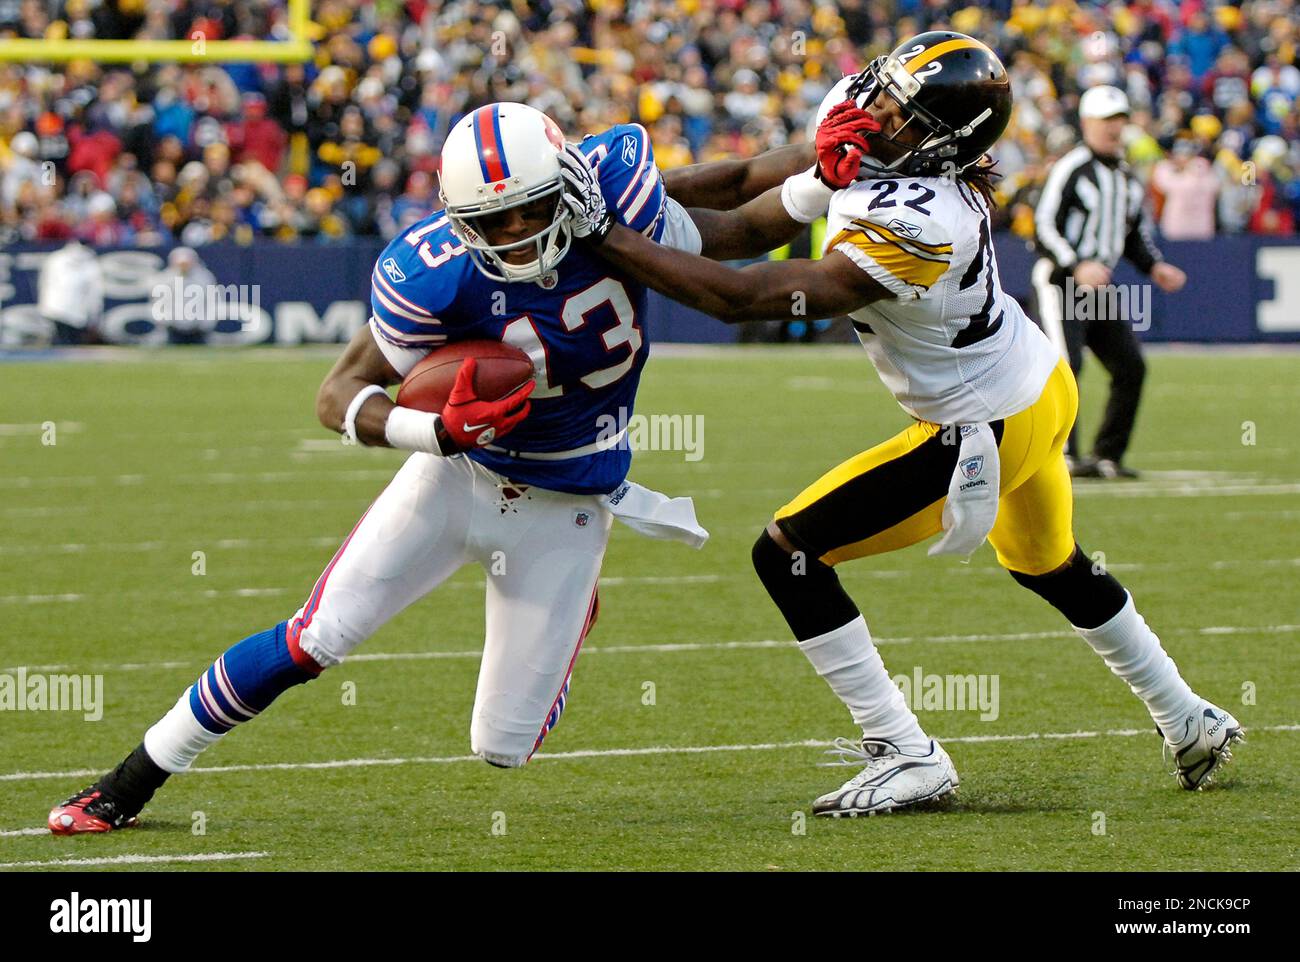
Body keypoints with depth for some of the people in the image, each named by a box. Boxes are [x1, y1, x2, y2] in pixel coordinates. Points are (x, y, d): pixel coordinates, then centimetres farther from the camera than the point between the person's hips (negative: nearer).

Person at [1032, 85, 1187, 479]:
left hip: (1100, 285, 8)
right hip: (1059, 282, -8)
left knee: (1131, 367, 2)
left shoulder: (1127, 176, 15)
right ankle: (1065, 455, -21)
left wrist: (1155, 267, 5)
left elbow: (1137, 232, 24)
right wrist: (1077, 267, -27)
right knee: (1065, 365, -18)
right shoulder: (1071, 168, -9)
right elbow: (1044, 225, -16)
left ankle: (1108, 455, 10)